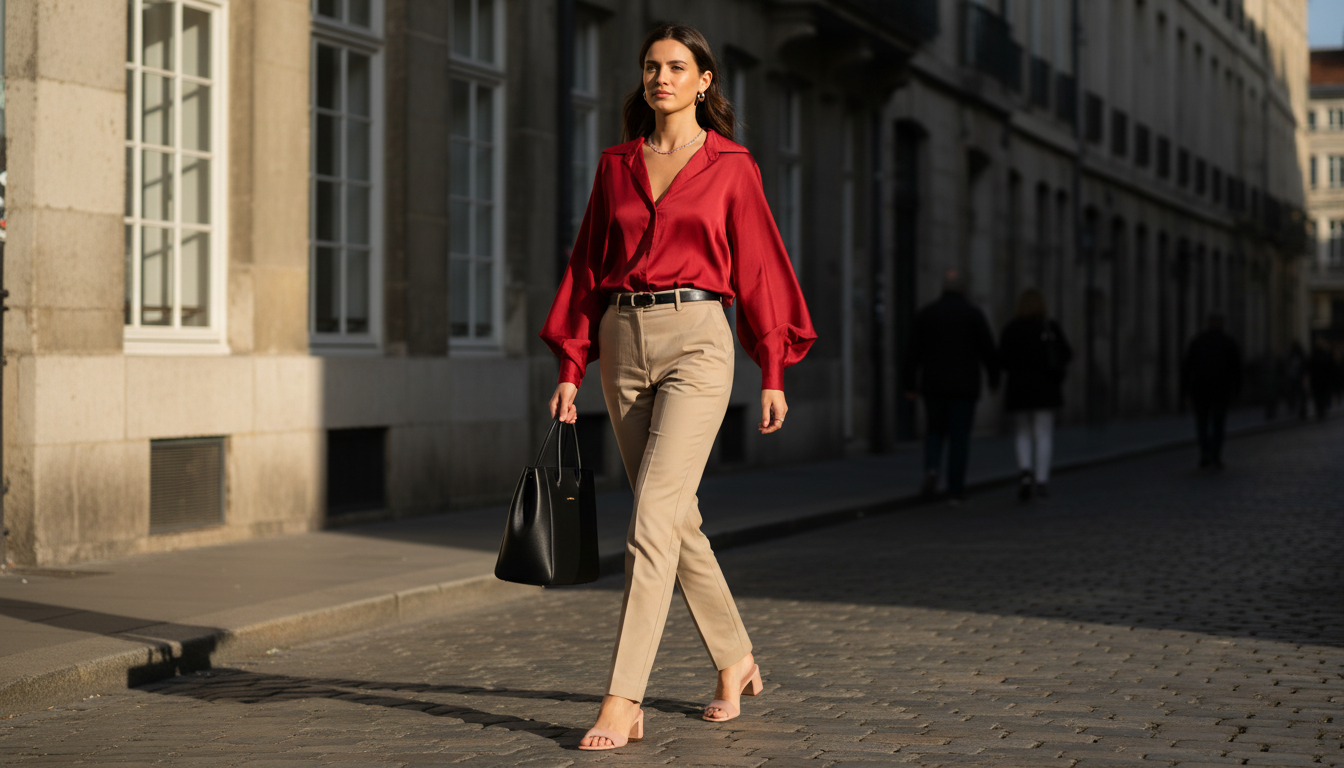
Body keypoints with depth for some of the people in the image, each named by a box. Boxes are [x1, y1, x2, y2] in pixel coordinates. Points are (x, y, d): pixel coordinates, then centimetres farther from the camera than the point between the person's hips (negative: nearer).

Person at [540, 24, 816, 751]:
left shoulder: (731, 167, 2)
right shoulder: (615, 166, 13)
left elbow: (759, 267, 3)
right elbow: (588, 265, 13)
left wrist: (773, 373, 1)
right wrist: (570, 368, 8)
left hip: (696, 342, -5)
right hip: (623, 343, 5)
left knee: (653, 520, -15)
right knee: (676, 519, 11)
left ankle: (622, 702, -16)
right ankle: (735, 661, 29)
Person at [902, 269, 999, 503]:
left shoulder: (925, 314, 1)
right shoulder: (974, 314, -3)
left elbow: (914, 352, -2)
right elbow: (988, 350, -3)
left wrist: (910, 384, 0)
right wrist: (994, 378, 9)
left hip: (934, 386, 2)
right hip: (964, 386, -2)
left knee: (935, 431, 15)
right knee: (960, 437, 4)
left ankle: (931, 469, -12)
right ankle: (956, 489, 3)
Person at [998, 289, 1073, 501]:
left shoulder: (1011, 329, -4)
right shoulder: (1050, 327, -5)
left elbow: (1002, 361, -5)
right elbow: (1066, 355, 0)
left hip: (1018, 388, 1)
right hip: (1045, 388, -1)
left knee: (1024, 434, 12)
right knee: (1043, 435, 3)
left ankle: (1026, 472, -12)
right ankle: (1040, 481, -5)